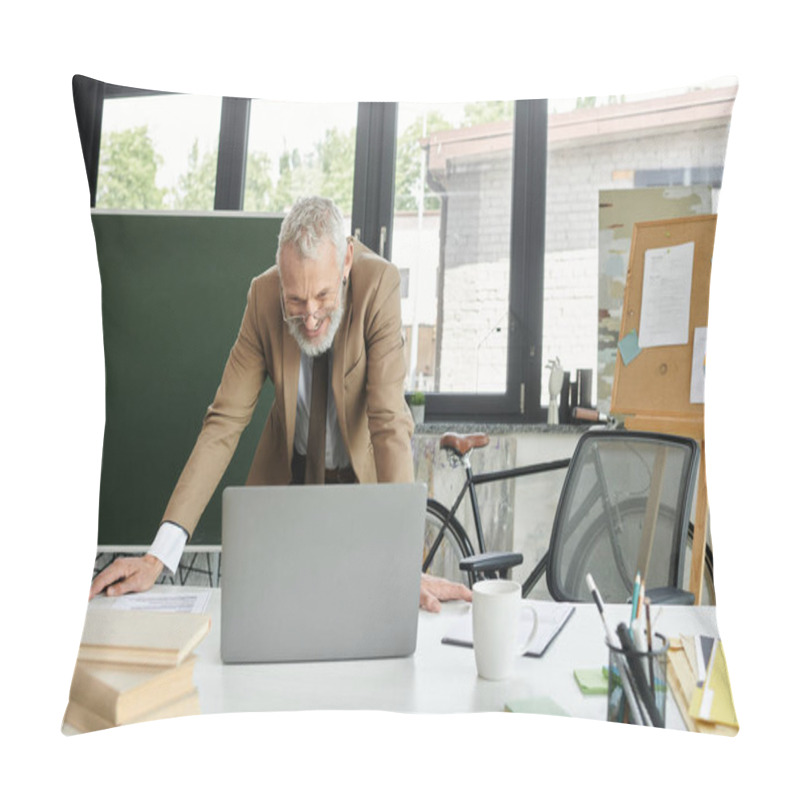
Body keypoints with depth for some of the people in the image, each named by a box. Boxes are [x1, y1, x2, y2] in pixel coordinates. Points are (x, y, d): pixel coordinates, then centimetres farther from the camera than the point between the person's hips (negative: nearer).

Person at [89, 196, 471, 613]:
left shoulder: (379, 282, -28)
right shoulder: (263, 295, -21)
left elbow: (389, 421, -33)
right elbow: (225, 420, -21)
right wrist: (158, 555, -27)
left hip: (366, 473, -2)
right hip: (290, 473, 2)